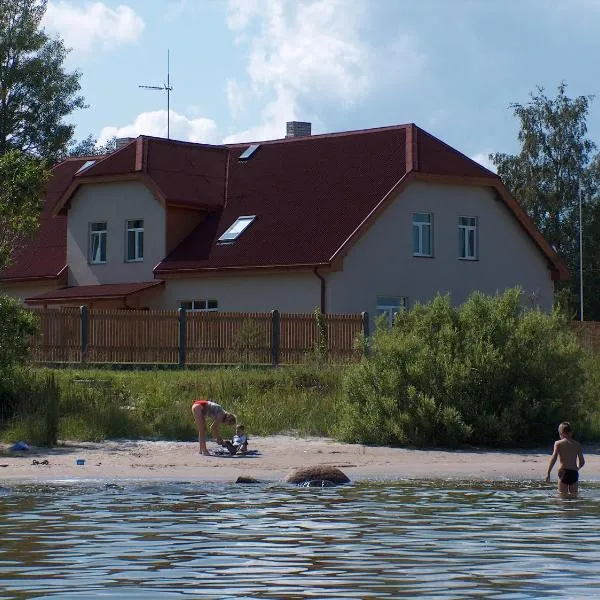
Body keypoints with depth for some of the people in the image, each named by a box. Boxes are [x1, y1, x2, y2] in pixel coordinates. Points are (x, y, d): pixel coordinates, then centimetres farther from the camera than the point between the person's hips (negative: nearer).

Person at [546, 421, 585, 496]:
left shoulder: (558, 443, 0)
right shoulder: (577, 444, 9)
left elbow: (553, 458, -10)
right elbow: (582, 462, 11)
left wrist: (548, 473, -7)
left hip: (563, 473, -3)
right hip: (574, 473, 3)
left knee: (563, 495, 0)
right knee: (574, 495, 10)